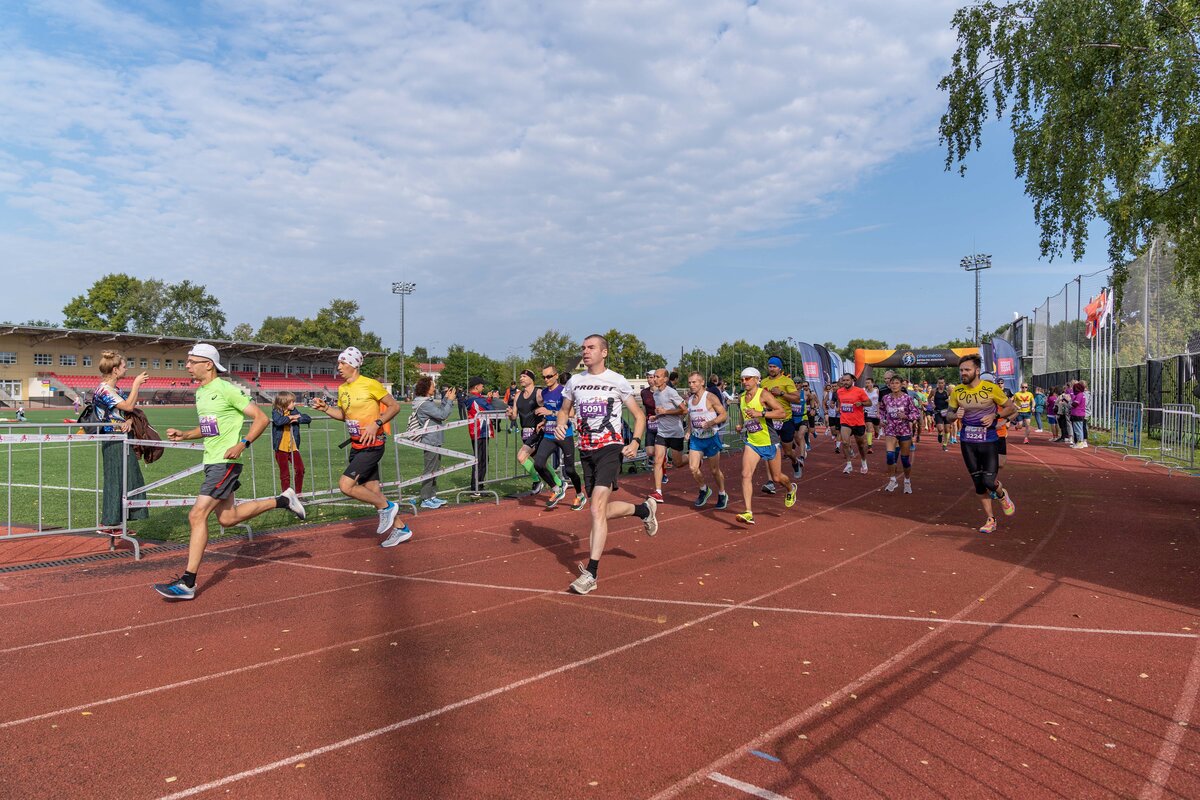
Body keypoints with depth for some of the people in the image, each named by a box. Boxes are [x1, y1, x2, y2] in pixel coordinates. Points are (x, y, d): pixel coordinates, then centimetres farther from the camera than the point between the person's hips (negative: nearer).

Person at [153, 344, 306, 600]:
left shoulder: (226, 389, -12)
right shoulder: (200, 393, 14)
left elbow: (262, 418, -13)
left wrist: (242, 444, -23)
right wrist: (183, 435, 10)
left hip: (225, 462, -10)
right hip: (211, 462, 10)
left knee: (197, 515, -13)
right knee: (228, 518, 15)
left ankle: (188, 582, -7)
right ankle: (282, 500, 30)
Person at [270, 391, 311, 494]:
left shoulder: (294, 412, 7)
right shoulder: (276, 412, -5)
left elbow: (308, 419, -1)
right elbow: (278, 421, -28)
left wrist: (296, 419, -14)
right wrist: (290, 417, -15)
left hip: (293, 447, 4)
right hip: (281, 448, -3)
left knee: (300, 469, -6)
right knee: (285, 474, 4)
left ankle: (298, 493, 10)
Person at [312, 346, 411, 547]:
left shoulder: (370, 384, -12)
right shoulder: (342, 389, 10)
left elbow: (395, 406, -9)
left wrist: (376, 424, -19)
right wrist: (325, 408, 8)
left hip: (372, 445, -8)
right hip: (356, 446, 8)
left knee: (345, 485, -17)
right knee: (372, 490, 10)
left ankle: (386, 507, 1)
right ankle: (400, 529, 21)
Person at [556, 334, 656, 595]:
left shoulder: (617, 381, -3)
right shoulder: (575, 381, 8)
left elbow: (639, 415, 4)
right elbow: (564, 410, 21)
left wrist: (635, 442, -12)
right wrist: (560, 424, -2)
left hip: (610, 448, -5)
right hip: (586, 451, 6)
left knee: (596, 509, -17)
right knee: (603, 509, 12)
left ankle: (591, 573, -12)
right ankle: (644, 509, 41)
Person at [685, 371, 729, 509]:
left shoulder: (710, 397, -13)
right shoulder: (689, 400, 6)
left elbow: (724, 415, -13)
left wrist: (711, 423, -26)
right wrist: (689, 431, 9)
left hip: (711, 438, -5)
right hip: (695, 439, 5)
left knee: (714, 470, 7)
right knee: (693, 468, -7)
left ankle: (722, 495, 28)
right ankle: (704, 490, 19)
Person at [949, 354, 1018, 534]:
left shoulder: (991, 389, -9)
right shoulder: (957, 391, -1)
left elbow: (1011, 408, 1)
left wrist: (994, 416, -15)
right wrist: (956, 415, -11)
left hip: (988, 441, -3)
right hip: (967, 443, 3)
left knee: (989, 482, -11)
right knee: (978, 483, 8)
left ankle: (1002, 495, 26)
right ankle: (990, 520, 22)